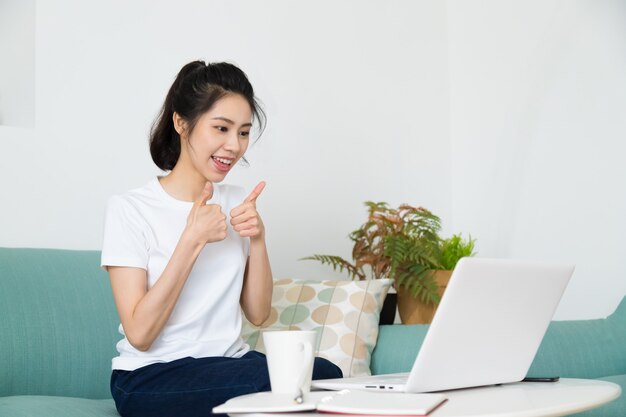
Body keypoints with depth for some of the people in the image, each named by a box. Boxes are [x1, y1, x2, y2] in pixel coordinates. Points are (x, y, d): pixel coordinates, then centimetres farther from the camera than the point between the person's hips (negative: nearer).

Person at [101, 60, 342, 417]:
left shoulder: (238, 202, 11)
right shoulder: (129, 209, -8)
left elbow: (258, 314, 8)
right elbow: (139, 334, -14)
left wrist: (258, 238, -8)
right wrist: (193, 240, -19)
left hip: (230, 362, 6)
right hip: (152, 377, -5)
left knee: (325, 374, -26)